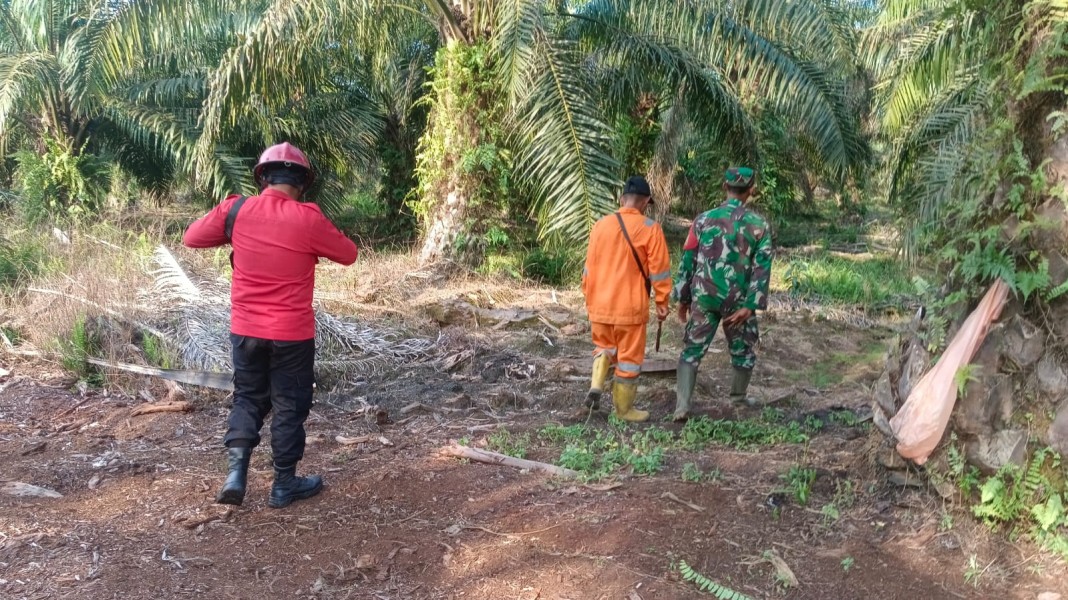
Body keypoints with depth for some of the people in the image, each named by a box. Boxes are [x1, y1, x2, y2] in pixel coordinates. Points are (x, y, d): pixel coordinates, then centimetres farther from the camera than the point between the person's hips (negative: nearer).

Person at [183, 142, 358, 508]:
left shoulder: (235, 210, -5)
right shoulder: (307, 219, -13)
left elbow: (191, 238, 9)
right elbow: (348, 255, 0)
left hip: (245, 329, 3)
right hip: (292, 333, -3)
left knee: (248, 398, 20)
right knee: (290, 405, 11)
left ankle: (236, 471, 7)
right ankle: (284, 485, 20)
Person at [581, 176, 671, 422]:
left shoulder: (600, 225, 2)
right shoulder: (650, 228, -10)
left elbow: (590, 266, 8)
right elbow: (659, 270, -8)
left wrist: (589, 296, 19)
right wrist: (662, 302, 2)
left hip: (599, 304, 4)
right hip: (630, 306, -4)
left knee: (604, 346, 24)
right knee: (629, 356, 10)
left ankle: (596, 385, 2)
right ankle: (624, 409, 19)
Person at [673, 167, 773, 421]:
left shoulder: (704, 219, -2)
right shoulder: (759, 225, -3)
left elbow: (688, 261, -1)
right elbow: (762, 268, -8)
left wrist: (683, 298, 7)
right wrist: (750, 305, -8)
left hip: (704, 297, 0)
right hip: (738, 300, 0)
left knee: (692, 350, 6)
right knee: (743, 351, 20)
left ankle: (682, 406, -5)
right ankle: (738, 397, 36)